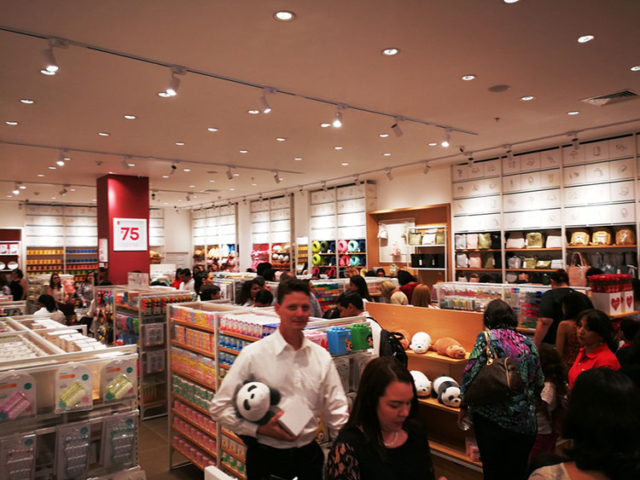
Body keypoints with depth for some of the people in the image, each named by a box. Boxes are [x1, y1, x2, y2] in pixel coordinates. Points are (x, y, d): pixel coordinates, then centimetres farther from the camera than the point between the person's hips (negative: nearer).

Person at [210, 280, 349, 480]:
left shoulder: (322, 357, -1)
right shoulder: (253, 354, -13)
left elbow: (336, 411, 5)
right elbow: (219, 407, -9)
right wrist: (261, 430, -17)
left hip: (309, 454, 3)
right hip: (266, 456, -3)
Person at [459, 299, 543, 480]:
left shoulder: (486, 338, -5)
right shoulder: (528, 343, 7)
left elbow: (471, 374, -13)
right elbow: (539, 383, 10)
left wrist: (464, 406, -2)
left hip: (491, 417, -3)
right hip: (524, 422, 4)